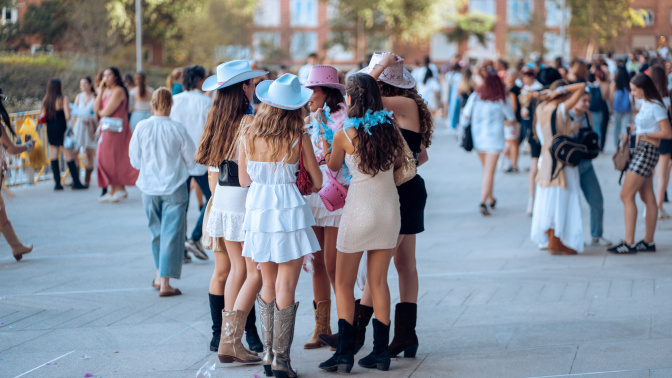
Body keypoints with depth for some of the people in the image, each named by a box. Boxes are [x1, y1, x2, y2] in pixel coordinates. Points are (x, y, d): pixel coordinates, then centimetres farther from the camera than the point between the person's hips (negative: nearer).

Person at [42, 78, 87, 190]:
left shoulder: (46, 100, 4)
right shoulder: (63, 99, -12)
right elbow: (67, 116, -18)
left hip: (50, 130, 5)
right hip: (61, 129, -5)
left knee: (54, 156, 8)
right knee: (69, 156, 0)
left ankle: (57, 183, 7)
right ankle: (76, 182, 1)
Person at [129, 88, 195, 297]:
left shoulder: (141, 128, -7)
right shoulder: (177, 129, -12)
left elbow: (135, 160, 2)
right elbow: (191, 160, -3)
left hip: (149, 188, 3)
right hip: (174, 188, -3)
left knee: (157, 231, 19)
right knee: (171, 233, 1)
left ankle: (159, 275, 26)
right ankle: (165, 282, -2)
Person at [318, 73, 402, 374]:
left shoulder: (344, 135, -11)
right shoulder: (390, 127, -1)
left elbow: (333, 166, 8)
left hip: (359, 210, -4)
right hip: (389, 206, 4)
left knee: (344, 283, 6)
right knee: (378, 281, 11)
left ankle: (345, 352, 0)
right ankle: (381, 352, 12)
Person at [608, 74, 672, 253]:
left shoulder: (655, 107, -15)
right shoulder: (644, 103, 12)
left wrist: (644, 134, -13)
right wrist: (631, 130, 8)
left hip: (648, 151, -10)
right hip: (640, 151, 10)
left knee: (626, 195, -11)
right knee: (648, 197, 10)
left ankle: (628, 243, -12)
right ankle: (648, 242, 14)